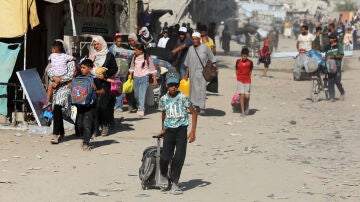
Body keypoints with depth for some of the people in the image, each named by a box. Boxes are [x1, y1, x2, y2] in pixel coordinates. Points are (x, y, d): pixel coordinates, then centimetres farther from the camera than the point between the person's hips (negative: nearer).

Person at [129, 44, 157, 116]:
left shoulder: (147, 58, -6)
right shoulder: (134, 57, 6)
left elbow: (152, 69, -1)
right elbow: (132, 67, 18)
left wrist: (154, 79, -2)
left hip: (144, 78, -5)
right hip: (136, 78, 5)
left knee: (142, 94, -14)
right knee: (136, 94, 9)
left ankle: (141, 109, -18)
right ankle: (139, 106, 29)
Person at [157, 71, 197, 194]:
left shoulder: (183, 98, -5)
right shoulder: (163, 99, 5)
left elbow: (194, 113, -2)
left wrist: (193, 132, -8)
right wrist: (163, 129, 31)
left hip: (181, 130, -2)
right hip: (169, 130, 2)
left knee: (179, 157, -8)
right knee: (165, 157, -9)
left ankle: (174, 183, 3)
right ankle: (164, 175, 21)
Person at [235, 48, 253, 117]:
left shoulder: (250, 62, -2)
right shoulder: (238, 61, -1)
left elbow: (250, 71, 11)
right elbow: (236, 70, 9)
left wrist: (248, 78, 9)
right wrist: (238, 78, 6)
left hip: (247, 81, 0)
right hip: (240, 81, 0)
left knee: (247, 96, -8)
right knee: (241, 95, -7)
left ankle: (247, 106, 26)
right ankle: (243, 112, -2)